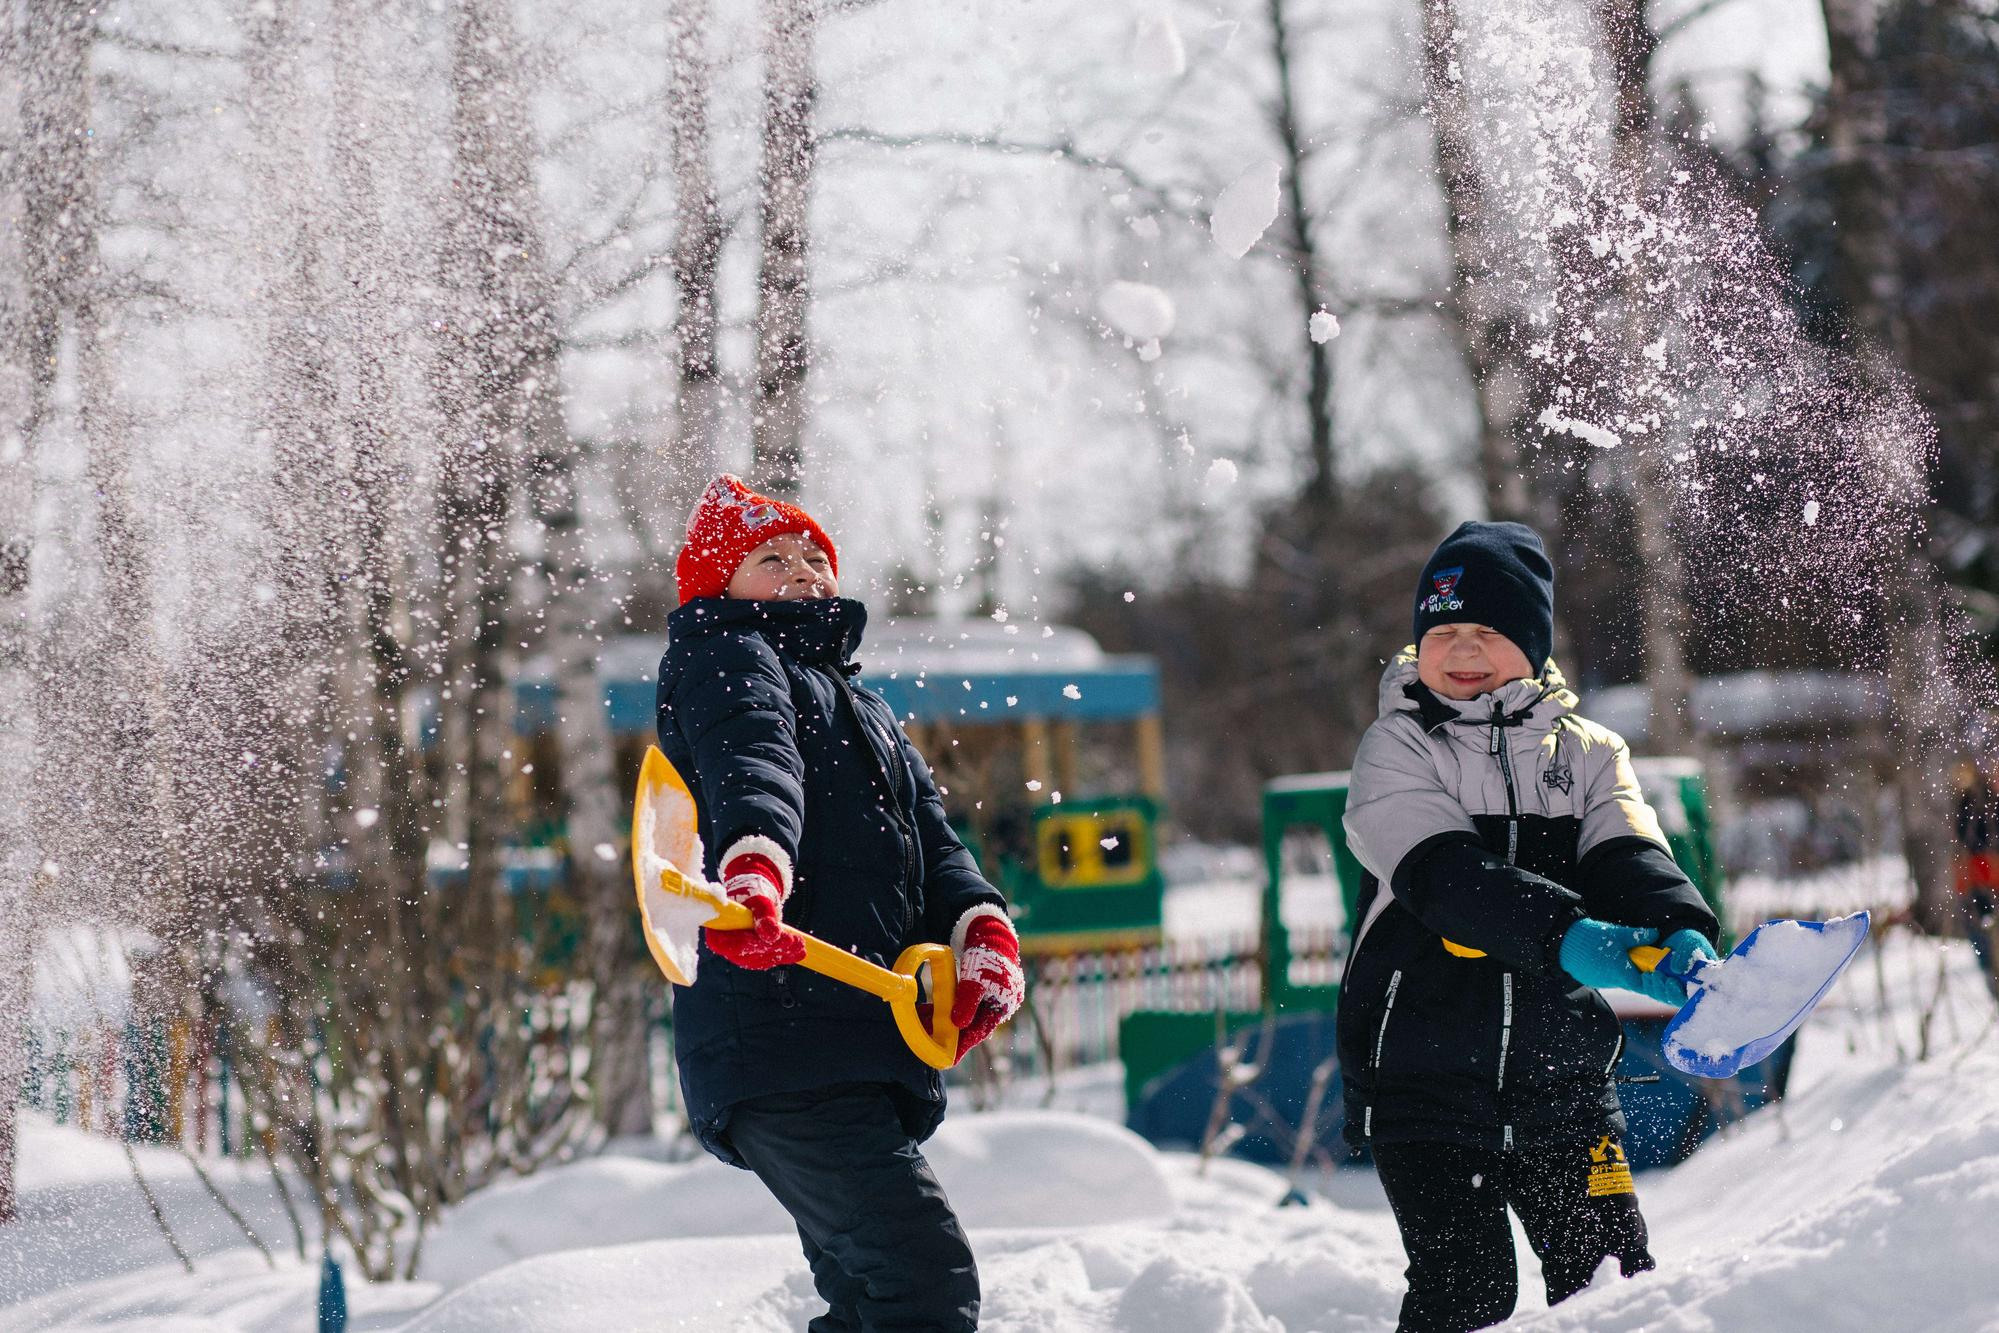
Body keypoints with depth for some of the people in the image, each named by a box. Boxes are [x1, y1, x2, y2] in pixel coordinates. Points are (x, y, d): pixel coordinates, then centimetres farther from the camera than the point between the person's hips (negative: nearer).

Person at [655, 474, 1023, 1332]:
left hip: (869, 1048, 9)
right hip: (776, 1042, -9)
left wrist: (981, 931, -5)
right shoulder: (722, 657, 6)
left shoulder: (863, 709, 31)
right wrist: (754, 867, -39)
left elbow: (932, 841, 17)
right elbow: (748, 763, -18)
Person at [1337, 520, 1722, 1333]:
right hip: (1425, 1074, -3)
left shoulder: (1587, 753, 10)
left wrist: (1680, 931, -31)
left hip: (1562, 1074, 3)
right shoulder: (1396, 748, 0)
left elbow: (1627, 857, -8)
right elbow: (1444, 875, -17)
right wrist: (1564, 935, -34)